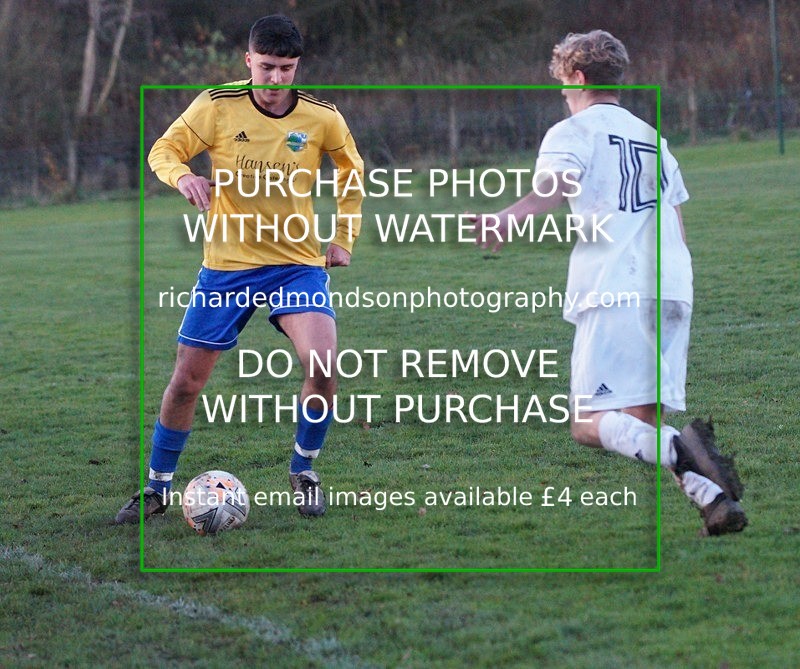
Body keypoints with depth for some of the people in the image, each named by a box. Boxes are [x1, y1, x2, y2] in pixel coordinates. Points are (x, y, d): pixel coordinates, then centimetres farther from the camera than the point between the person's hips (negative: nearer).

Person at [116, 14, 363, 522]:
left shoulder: (322, 118, -5)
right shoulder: (217, 106, -9)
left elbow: (352, 171, 13)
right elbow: (164, 151, -1)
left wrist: (345, 238, 7)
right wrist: (182, 175, -23)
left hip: (299, 262, 0)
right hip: (227, 264, 0)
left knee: (325, 365, -22)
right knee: (187, 381, 0)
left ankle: (304, 470, 3)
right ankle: (158, 487, 21)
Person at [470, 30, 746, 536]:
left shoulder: (573, 132, 6)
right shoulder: (652, 138, 26)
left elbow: (558, 186, -15)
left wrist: (505, 220, -22)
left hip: (614, 290, -7)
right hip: (674, 286, 7)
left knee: (590, 422, -9)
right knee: (647, 418, 10)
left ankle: (681, 448, -35)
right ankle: (716, 499, -9)